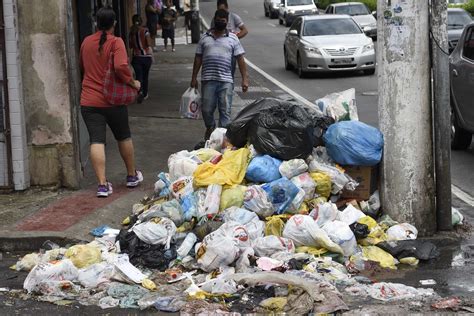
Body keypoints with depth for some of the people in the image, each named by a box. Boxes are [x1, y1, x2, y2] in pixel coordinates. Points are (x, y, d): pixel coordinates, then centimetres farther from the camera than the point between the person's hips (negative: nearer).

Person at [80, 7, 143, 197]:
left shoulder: (86, 42, 5)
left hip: (89, 101, 2)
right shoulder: (116, 42, -10)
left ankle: (102, 184, -12)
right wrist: (133, 83, -8)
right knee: (124, 137, 17)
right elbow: (121, 67, -23)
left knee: (96, 141, -4)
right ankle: (132, 176, 31)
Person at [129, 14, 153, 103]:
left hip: (136, 57, 1)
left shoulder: (132, 32, -3)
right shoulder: (145, 31, -10)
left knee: (139, 75, 1)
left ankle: (140, 91, -25)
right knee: (145, 76, 16)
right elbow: (149, 44, -16)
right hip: (146, 56, -1)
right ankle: (145, 94, 27)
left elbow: (130, 46, 6)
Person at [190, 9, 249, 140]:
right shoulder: (205, 37, 11)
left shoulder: (233, 38, 7)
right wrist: (194, 78, 9)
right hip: (208, 80, 1)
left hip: (226, 81, -1)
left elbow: (240, 59, 4)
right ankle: (210, 128, 31)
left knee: (225, 111, -3)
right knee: (207, 109, 5)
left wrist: (245, 79, -4)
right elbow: (198, 59, 13)